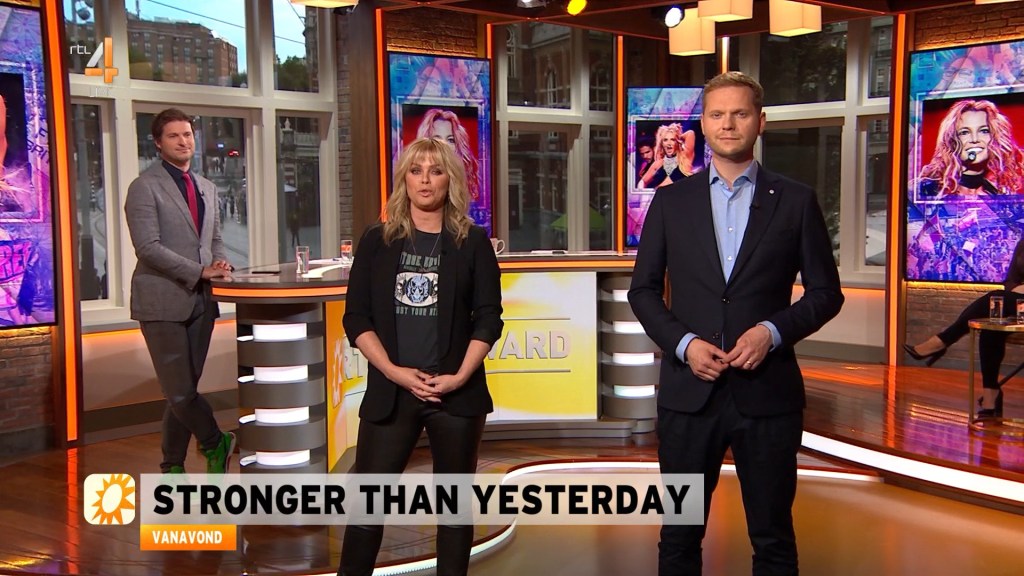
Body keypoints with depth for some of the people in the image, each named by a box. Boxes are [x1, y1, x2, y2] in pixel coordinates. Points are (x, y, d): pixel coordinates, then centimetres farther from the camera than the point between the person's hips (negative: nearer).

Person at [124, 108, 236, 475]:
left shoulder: (207, 188, 16)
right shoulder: (145, 187, -6)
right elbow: (148, 247, -15)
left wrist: (220, 264, -1)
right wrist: (200, 271, -18)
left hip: (200, 300, 6)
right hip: (163, 302, -6)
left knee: (185, 390, 10)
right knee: (179, 391, -6)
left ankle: (173, 466, 22)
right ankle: (215, 444, 16)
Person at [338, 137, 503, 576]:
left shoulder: (473, 242, 4)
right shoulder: (378, 240, 6)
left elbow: (488, 317, 0)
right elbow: (356, 317, 2)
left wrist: (459, 376, -12)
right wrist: (394, 371, -10)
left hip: (456, 391, 0)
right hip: (390, 390, 1)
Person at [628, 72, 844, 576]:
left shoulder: (795, 201, 2)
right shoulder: (671, 201, 5)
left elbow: (825, 293, 4)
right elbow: (643, 290, 7)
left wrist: (773, 331, -13)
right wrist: (683, 342, -9)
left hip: (767, 392, -1)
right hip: (689, 390, 1)